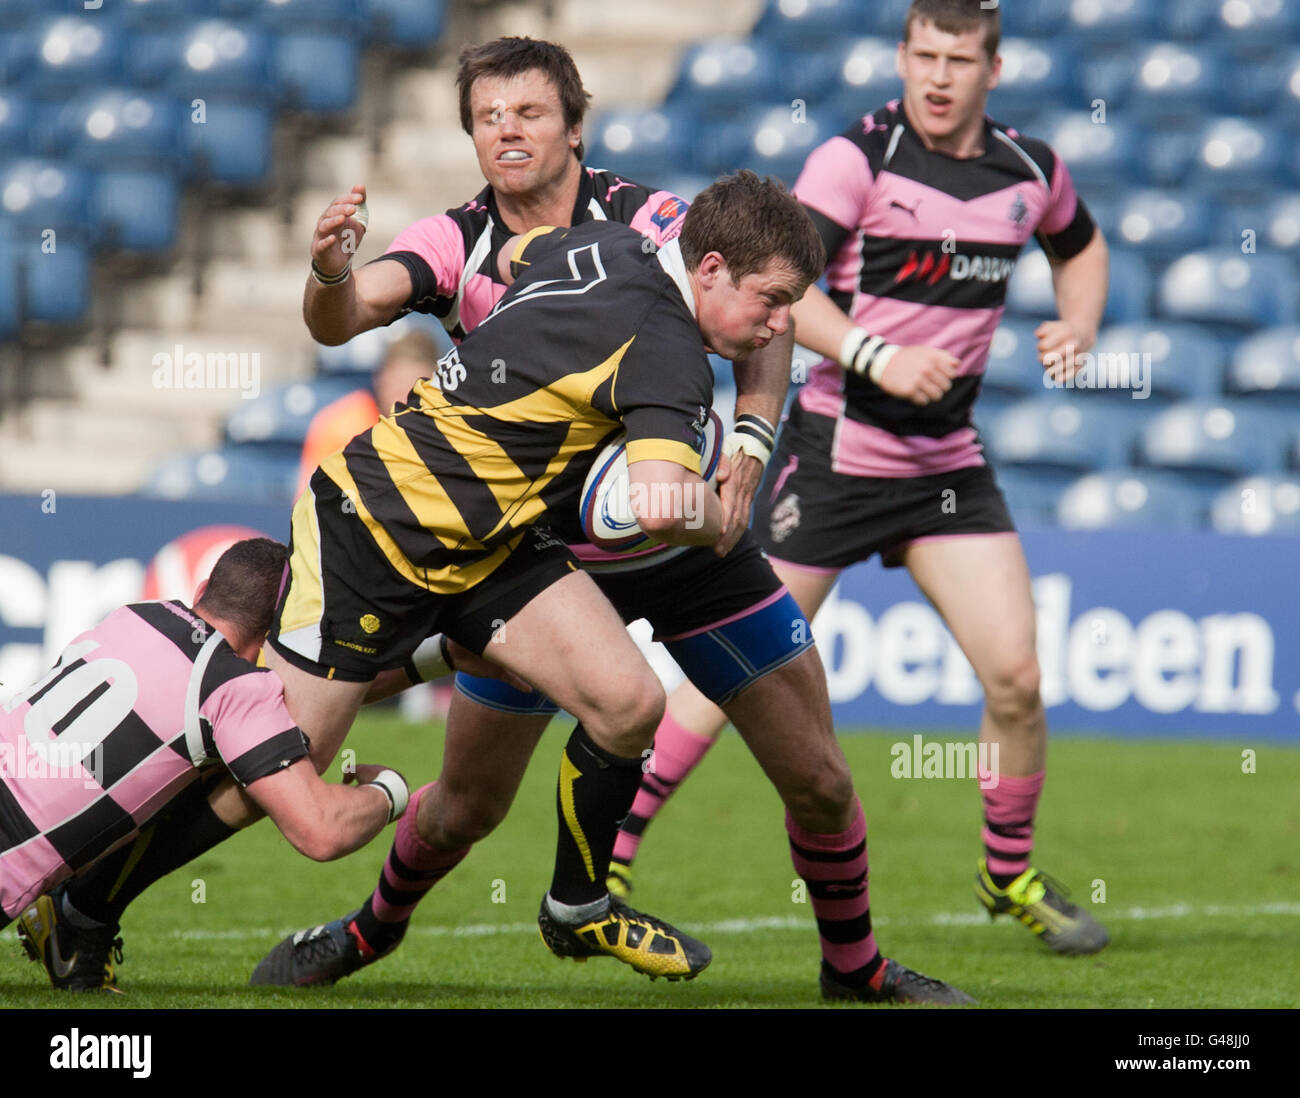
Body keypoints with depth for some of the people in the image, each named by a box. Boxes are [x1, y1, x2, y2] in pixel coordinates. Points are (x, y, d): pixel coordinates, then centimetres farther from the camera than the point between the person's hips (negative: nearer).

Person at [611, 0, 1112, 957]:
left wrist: (1079, 325, 5)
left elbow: (1081, 247, 25)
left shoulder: (1031, 171, 4)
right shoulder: (857, 158, -12)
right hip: (837, 446, -4)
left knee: (1015, 675, -5)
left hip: (948, 461, 4)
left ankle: (1011, 876, 17)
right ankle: (606, 857, 5)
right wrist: (877, 357, -30)